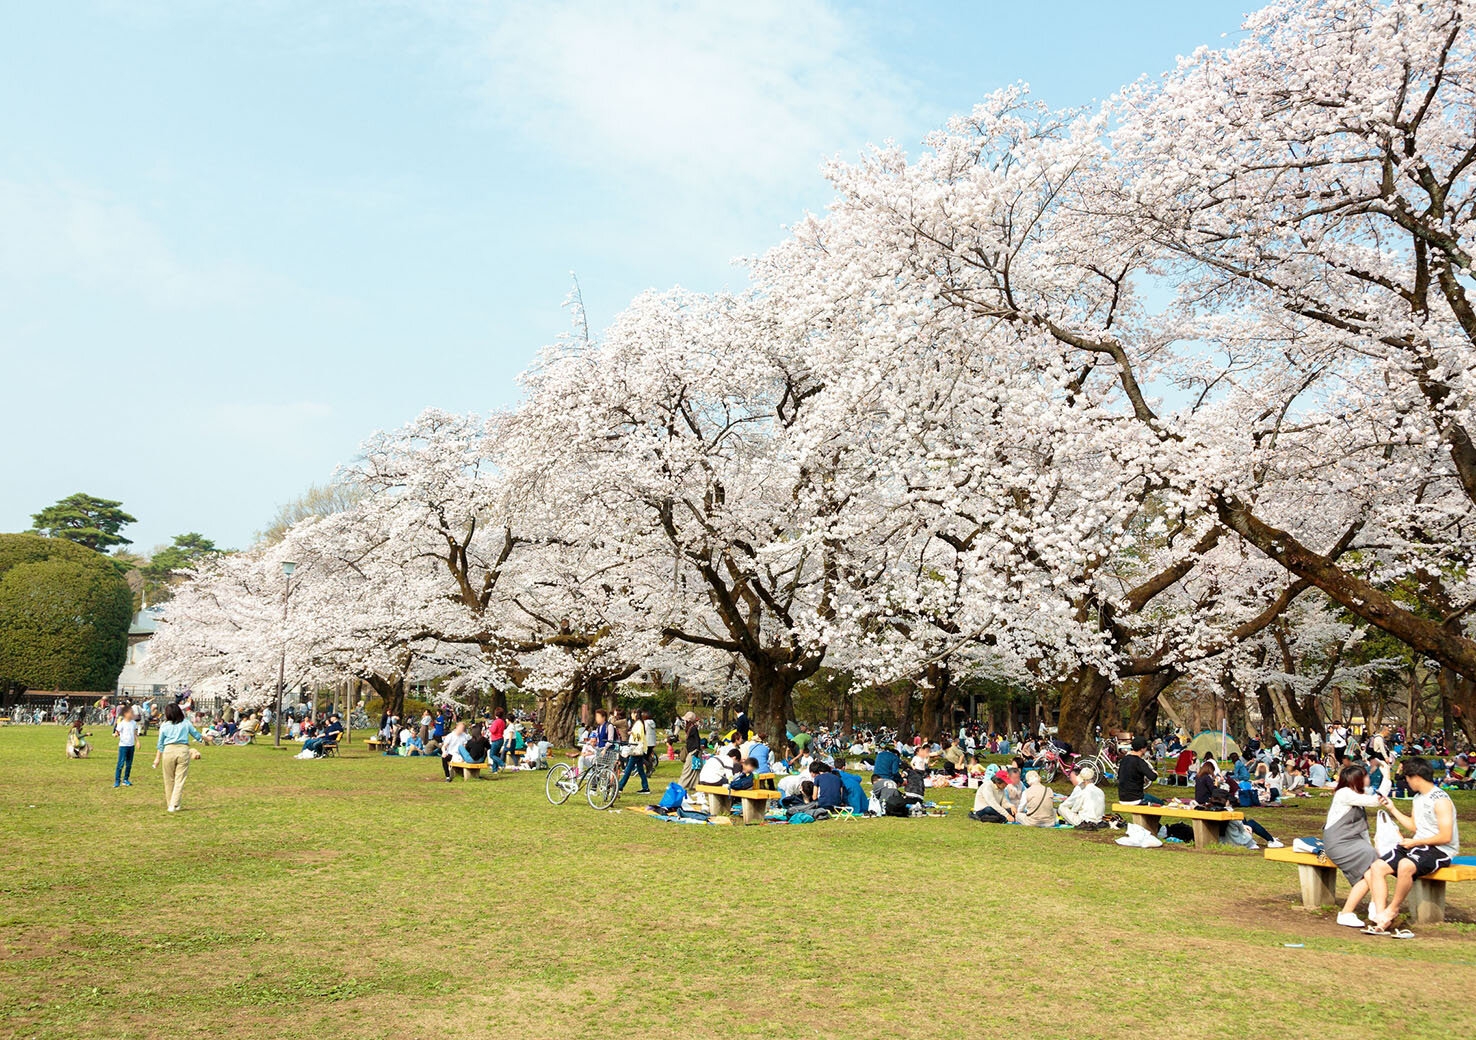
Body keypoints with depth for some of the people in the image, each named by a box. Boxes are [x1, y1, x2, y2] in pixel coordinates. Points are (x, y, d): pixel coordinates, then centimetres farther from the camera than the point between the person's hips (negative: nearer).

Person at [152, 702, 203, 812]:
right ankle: (174, 805, -5)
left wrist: (157, 758, 15)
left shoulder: (164, 726, 4)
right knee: (180, 780, 2)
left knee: (169, 780, 13)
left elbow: (160, 744, 8)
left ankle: (169, 804, 21)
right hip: (183, 750, 0)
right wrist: (205, 739, 39)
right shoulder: (186, 723, 6)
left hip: (169, 750, 0)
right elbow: (196, 734, 20)